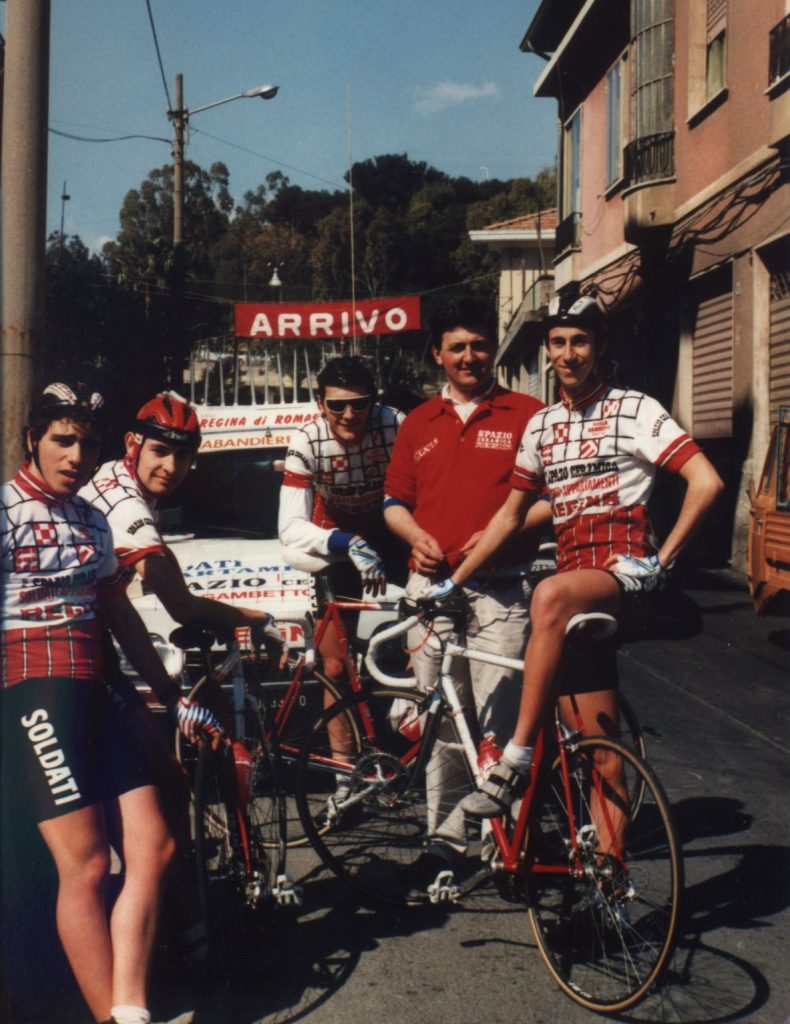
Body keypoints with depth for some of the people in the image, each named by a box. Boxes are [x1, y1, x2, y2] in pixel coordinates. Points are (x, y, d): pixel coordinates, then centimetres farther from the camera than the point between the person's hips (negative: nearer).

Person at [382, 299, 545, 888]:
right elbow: (394, 501, 21)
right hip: (431, 585, 4)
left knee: (499, 720, -6)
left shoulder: (527, 415, 4)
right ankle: (445, 839, 16)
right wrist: (417, 537, 1)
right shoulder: (418, 424, 17)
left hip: (500, 589, -4)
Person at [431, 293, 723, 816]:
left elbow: (707, 481, -9)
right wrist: (452, 583, 16)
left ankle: (516, 760, -34)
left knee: (551, 597, -38)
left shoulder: (634, 409, 0)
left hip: (624, 567, -6)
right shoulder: (541, 426, 16)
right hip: (573, 571, 6)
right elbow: (510, 514, 20)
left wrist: (661, 560, -12)